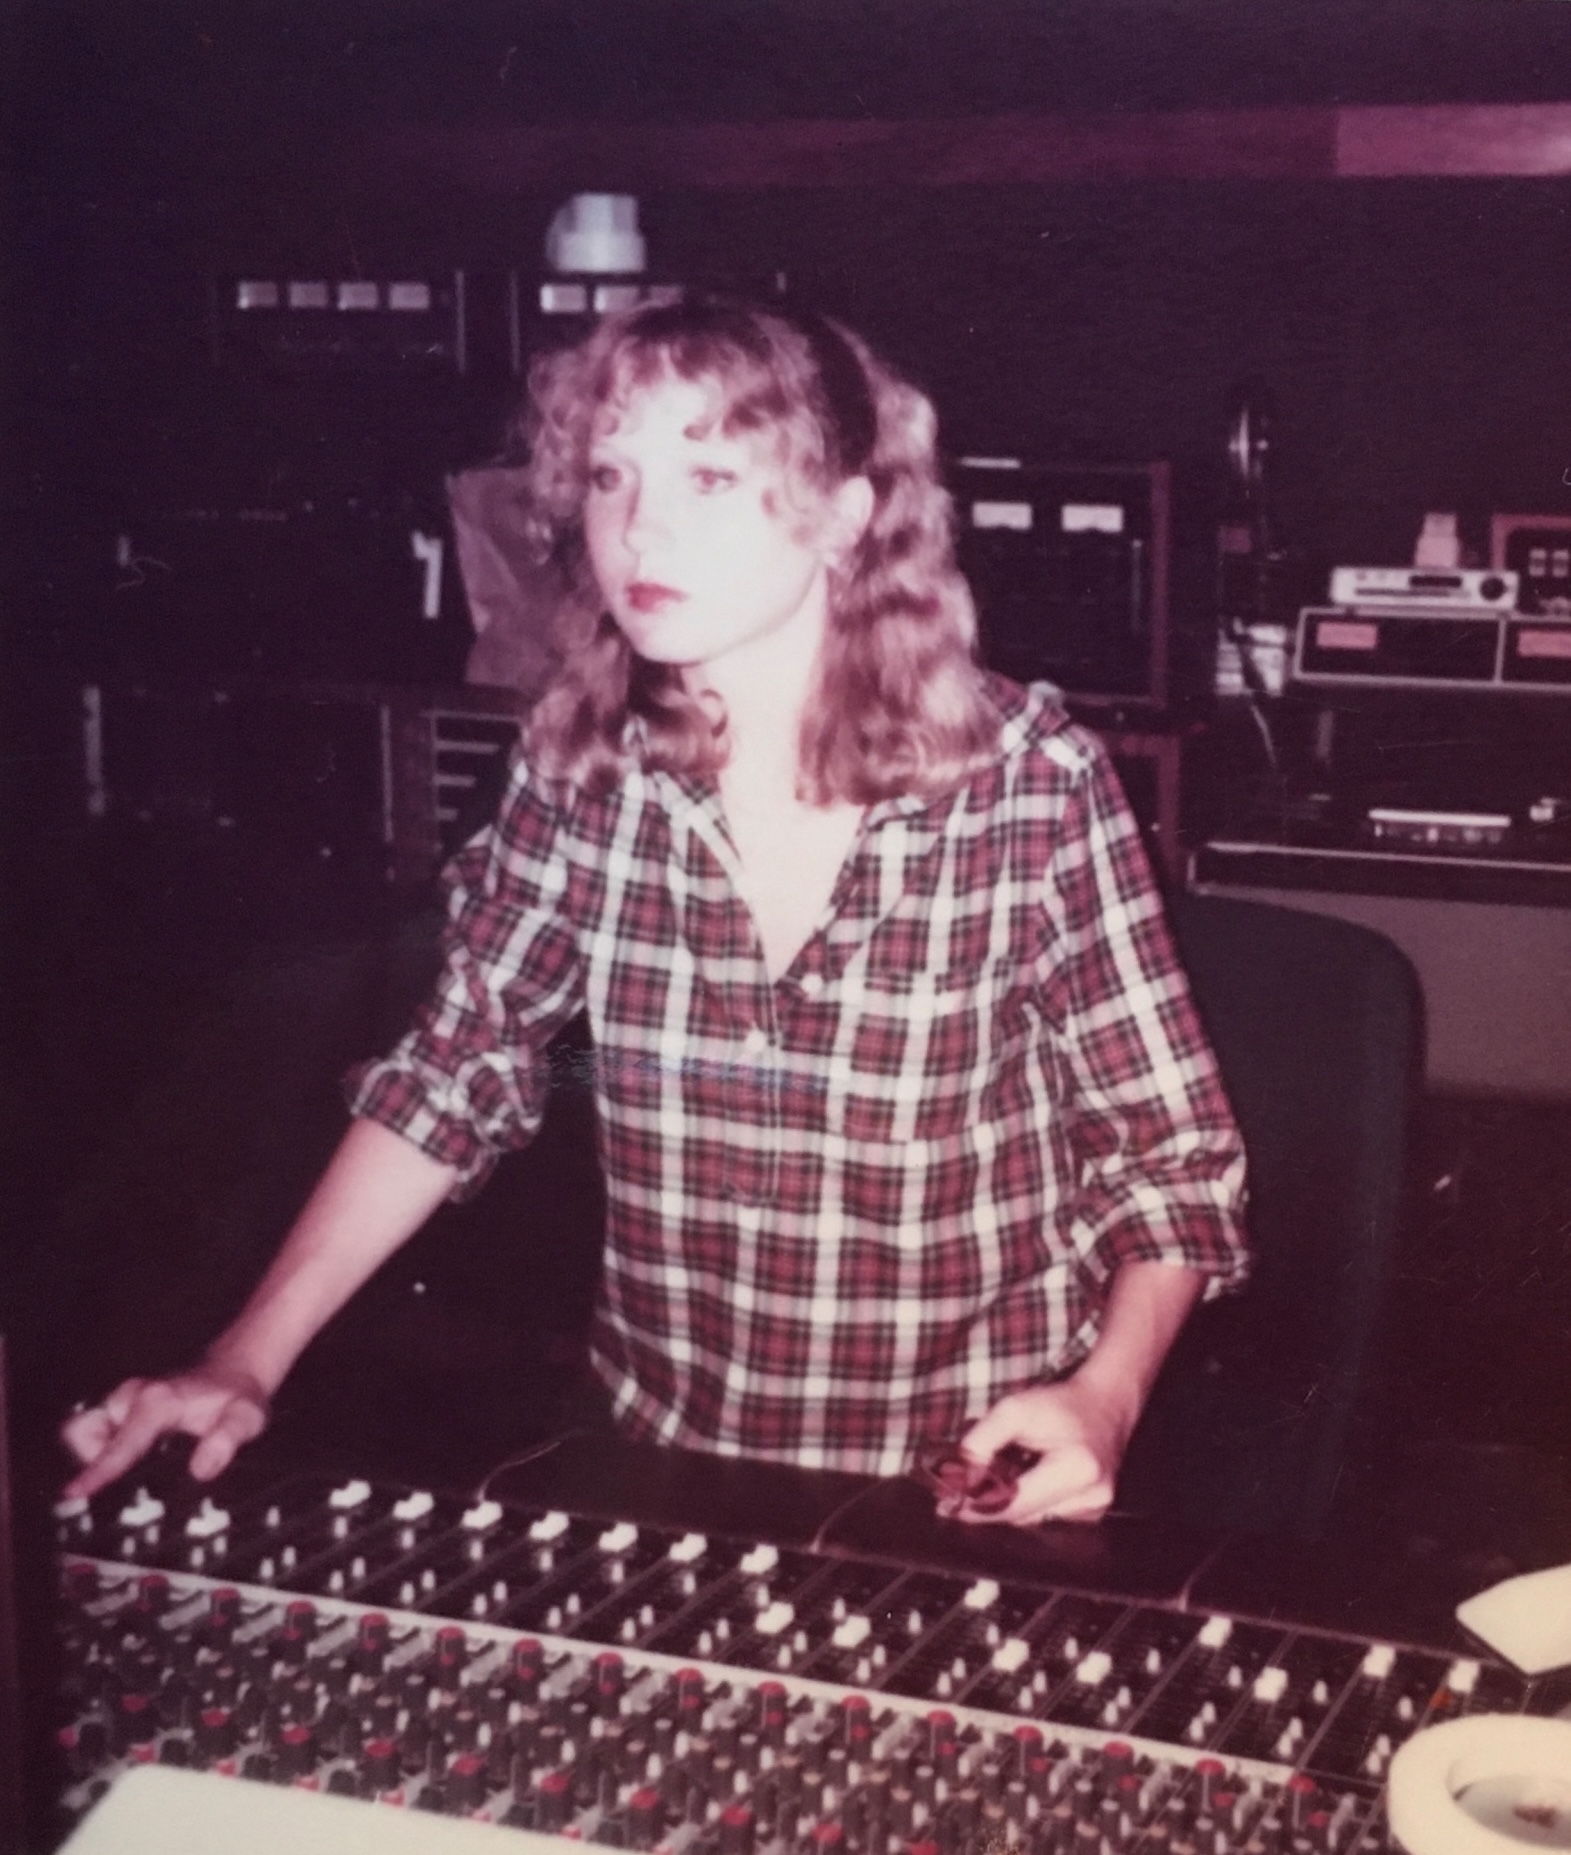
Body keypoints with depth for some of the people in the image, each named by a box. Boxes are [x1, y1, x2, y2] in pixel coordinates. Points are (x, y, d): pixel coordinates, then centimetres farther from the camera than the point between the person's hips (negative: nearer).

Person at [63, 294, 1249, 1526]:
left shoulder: (1029, 781, -11)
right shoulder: (585, 769, -2)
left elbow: (1171, 1151, -4)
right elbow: (453, 1077, 7)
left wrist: (1103, 1398, -21)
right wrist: (245, 1366, 0)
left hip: (984, 1489, -2)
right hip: (657, 1461, 3)